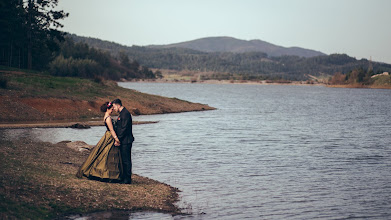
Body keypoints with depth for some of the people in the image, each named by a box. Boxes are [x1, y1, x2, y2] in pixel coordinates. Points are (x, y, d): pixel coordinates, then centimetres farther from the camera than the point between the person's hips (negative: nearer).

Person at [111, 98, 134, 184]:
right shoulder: (122, 113, 16)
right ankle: (124, 177, 20)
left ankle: (127, 179, -1)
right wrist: (118, 139, 17)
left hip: (126, 141, -10)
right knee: (123, 160, 14)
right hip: (123, 141, 10)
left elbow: (124, 128, -20)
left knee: (126, 160, -5)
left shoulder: (125, 114, -16)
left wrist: (118, 139, -16)